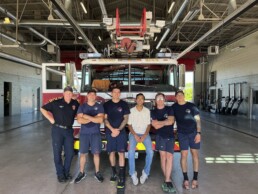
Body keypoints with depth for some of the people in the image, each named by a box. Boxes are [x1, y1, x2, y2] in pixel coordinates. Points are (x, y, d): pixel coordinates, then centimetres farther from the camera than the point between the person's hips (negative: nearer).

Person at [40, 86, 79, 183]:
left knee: (70, 153, 8)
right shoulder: (56, 103, -7)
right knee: (57, 153, 4)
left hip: (69, 131, 3)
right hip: (58, 130, -3)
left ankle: (66, 172, 26)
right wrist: (50, 119, -6)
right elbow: (43, 109, -1)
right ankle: (60, 174, 17)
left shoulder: (75, 103, 3)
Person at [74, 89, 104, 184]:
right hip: (84, 133, 1)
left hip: (96, 133, 0)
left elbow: (100, 120, -11)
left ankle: (97, 173, 17)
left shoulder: (99, 106, 3)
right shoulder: (82, 106, 4)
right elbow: (79, 120, -8)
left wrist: (87, 116, -12)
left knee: (96, 153, 3)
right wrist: (94, 118, -11)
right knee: (82, 153, 5)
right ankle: (81, 173, 19)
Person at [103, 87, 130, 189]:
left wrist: (118, 129, -9)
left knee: (121, 153, -6)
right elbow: (105, 119, 2)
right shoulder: (106, 104, 5)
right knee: (111, 152, 7)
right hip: (110, 132, 1)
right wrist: (112, 129, -10)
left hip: (121, 131, -1)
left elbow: (126, 118, 2)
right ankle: (114, 172, 23)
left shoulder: (124, 104, 4)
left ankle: (122, 177, -3)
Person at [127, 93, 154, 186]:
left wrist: (144, 136, -11)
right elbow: (129, 125, 1)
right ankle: (133, 174, -8)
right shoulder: (131, 110, 0)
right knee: (131, 152, -25)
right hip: (134, 133, -1)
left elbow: (148, 125, 4)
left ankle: (145, 172, -2)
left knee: (150, 152, -21)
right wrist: (135, 135, -12)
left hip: (144, 133, 1)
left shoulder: (147, 111, 4)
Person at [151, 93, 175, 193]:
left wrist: (160, 122, -4)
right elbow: (156, 126, -2)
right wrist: (165, 122, -2)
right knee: (163, 156, -5)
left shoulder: (169, 109, 10)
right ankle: (168, 180, 1)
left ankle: (167, 180, -11)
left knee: (169, 156, -11)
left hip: (170, 136, 0)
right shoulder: (153, 112, 9)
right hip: (160, 136, 0)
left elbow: (171, 121, -6)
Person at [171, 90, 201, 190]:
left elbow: (198, 120, -4)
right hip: (182, 134, 1)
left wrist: (198, 133, -12)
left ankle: (195, 179, 12)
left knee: (194, 153, 4)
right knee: (184, 154, -2)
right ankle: (185, 179, 8)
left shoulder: (191, 106, -4)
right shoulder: (174, 107, 1)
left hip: (193, 132, 0)